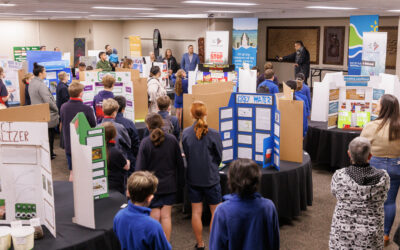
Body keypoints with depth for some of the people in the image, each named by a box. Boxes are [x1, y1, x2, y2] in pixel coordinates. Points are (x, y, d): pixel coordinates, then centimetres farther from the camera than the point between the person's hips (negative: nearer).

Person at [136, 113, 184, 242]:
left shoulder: (145, 143, -14)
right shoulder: (172, 139, -5)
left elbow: (140, 167, -9)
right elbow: (180, 162, 4)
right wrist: (178, 178, 19)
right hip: (169, 184, 2)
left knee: (154, 216, 6)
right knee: (166, 216, 8)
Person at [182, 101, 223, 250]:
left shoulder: (186, 133, -8)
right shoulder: (213, 134, -15)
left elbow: (186, 155, 3)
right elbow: (219, 157, -3)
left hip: (193, 177, 3)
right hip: (210, 178, -3)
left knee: (196, 212, 11)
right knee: (215, 211, 11)